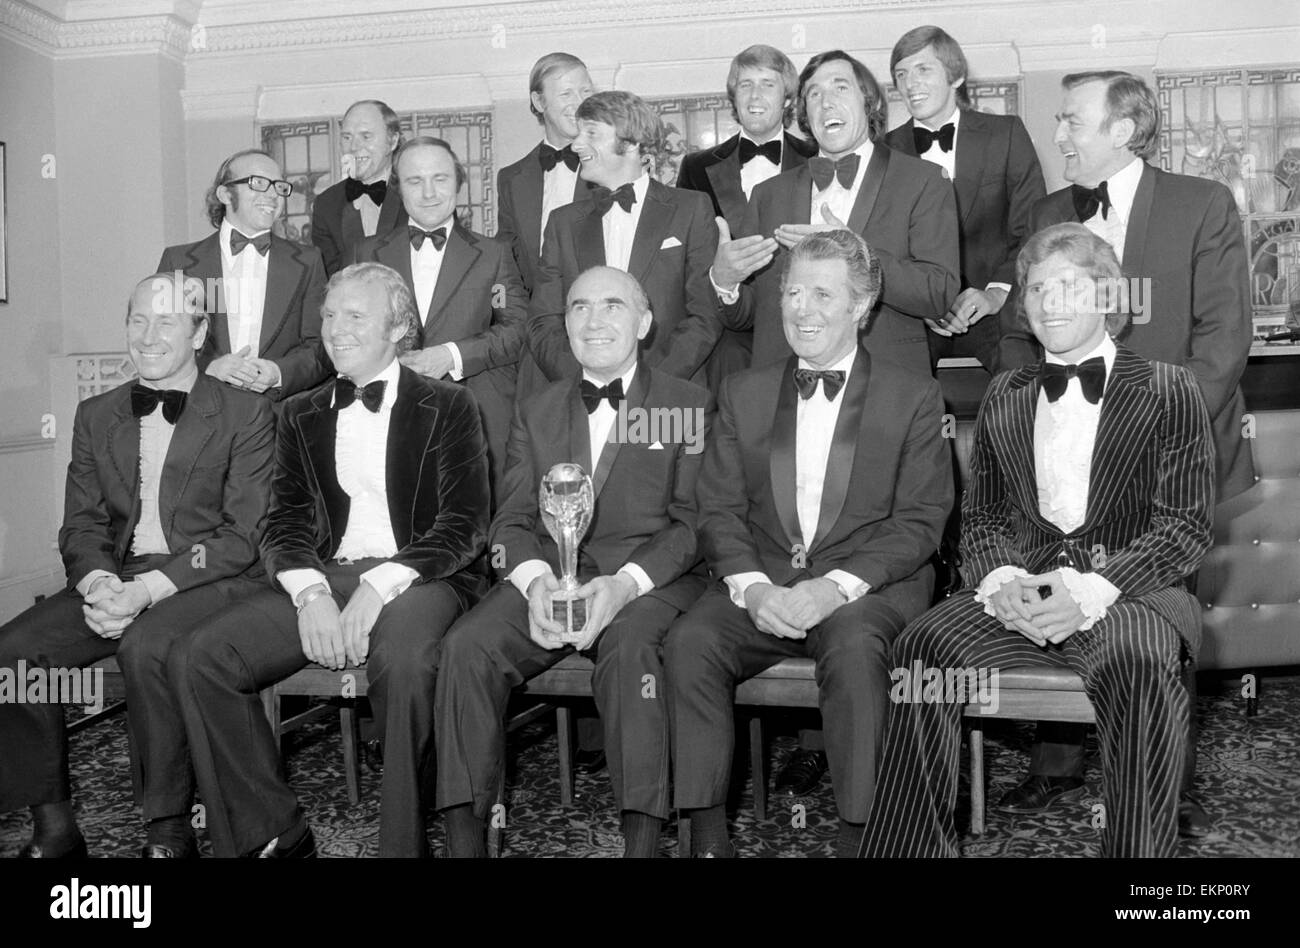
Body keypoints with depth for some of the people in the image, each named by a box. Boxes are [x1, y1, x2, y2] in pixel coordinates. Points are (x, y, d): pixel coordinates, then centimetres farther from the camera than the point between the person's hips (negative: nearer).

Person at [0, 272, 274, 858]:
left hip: (209, 581, -5)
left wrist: (148, 588, -19)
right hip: (114, 579, 5)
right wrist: (98, 583, -11)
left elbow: (243, 535, -8)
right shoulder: (95, 416, 16)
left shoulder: (246, 415, -1)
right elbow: (81, 525, 12)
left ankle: (169, 832, -18)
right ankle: (53, 827, -3)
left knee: (145, 647, -35)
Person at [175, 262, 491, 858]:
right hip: (321, 580, 4)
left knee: (403, 658, -37)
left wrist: (380, 585, -19)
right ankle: (275, 834, -6)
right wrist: (310, 594, -11)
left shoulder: (447, 407, 7)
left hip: (416, 580, -4)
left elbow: (464, 524, -4)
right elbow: (285, 523, 11)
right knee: (203, 658, -18)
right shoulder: (301, 416, 20)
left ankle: (402, 842, -19)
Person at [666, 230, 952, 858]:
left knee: (853, 648, -35)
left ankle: (857, 831, -22)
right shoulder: (743, 394, 16)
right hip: (760, 586, 3)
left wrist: (837, 585, -16)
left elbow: (920, 521, -2)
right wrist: (752, 586, -11)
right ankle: (707, 834, -17)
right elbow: (719, 511, 9)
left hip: (869, 587, -2)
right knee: (688, 643, -26)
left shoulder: (914, 398, 8)